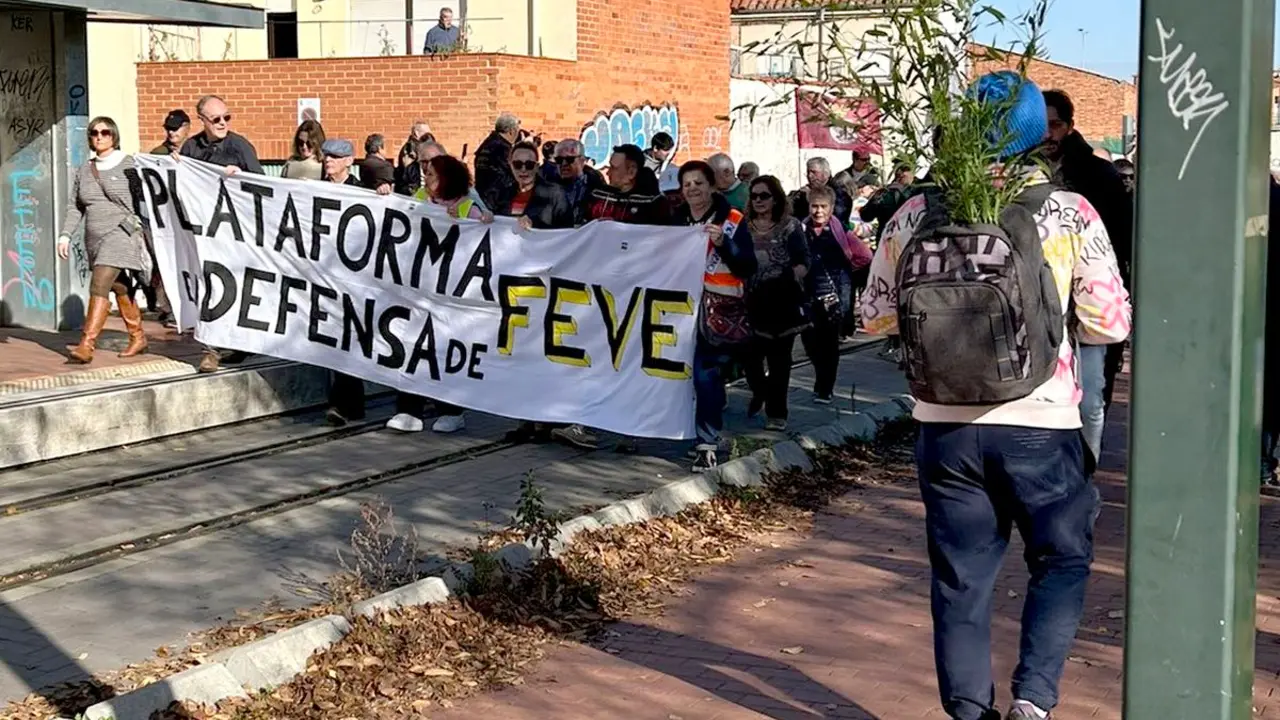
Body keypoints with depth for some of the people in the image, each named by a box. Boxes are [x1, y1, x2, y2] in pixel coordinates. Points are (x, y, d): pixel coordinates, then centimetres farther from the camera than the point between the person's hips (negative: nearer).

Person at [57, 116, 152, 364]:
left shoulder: (128, 165, -1)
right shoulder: (84, 171, 14)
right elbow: (74, 207, 15)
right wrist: (65, 235, 5)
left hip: (121, 234, -6)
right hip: (95, 240, 6)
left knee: (99, 286, -17)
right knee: (120, 289, 14)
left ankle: (87, 344, -21)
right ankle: (138, 338, 27)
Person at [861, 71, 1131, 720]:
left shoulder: (915, 216, -1)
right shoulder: (1070, 214, -6)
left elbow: (876, 316, 7)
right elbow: (1109, 323, -3)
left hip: (946, 424, 2)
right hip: (1041, 424, -2)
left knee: (962, 580, 12)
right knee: (1062, 562, 16)